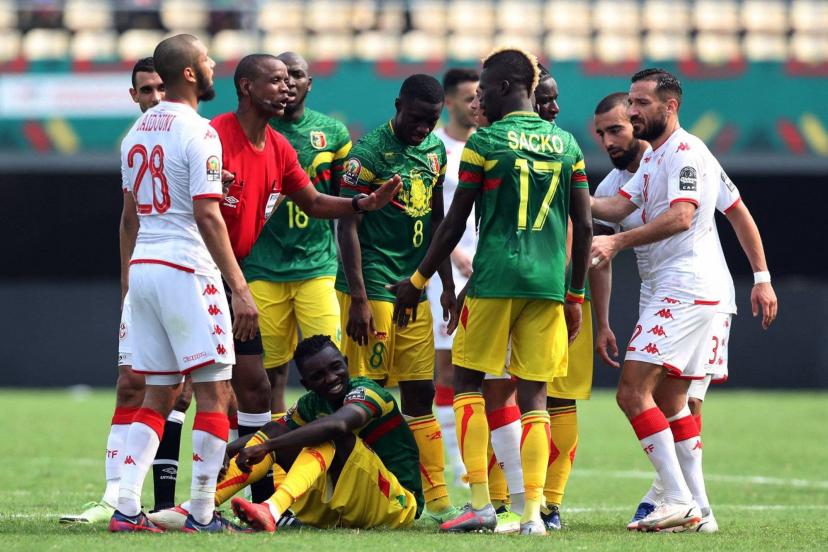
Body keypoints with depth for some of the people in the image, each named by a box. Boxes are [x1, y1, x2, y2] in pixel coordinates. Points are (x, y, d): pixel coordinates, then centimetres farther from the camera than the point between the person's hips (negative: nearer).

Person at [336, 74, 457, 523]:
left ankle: (437, 499, 8)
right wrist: (358, 298, -16)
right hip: (372, 289, -7)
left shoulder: (434, 150, 12)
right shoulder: (369, 152, -11)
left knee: (420, 395, 7)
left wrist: (448, 285, 19)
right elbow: (348, 226, -12)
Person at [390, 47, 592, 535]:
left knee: (468, 380, 9)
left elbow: (455, 224, -1)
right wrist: (576, 296, 19)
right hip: (549, 283, 4)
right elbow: (584, 227, 10)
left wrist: (418, 282, 9)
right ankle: (533, 512, -3)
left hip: (495, 280, -4)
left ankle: (482, 504, 1)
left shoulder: (485, 143, -3)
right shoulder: (567, 144, 10)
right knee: (534, 394, 6)